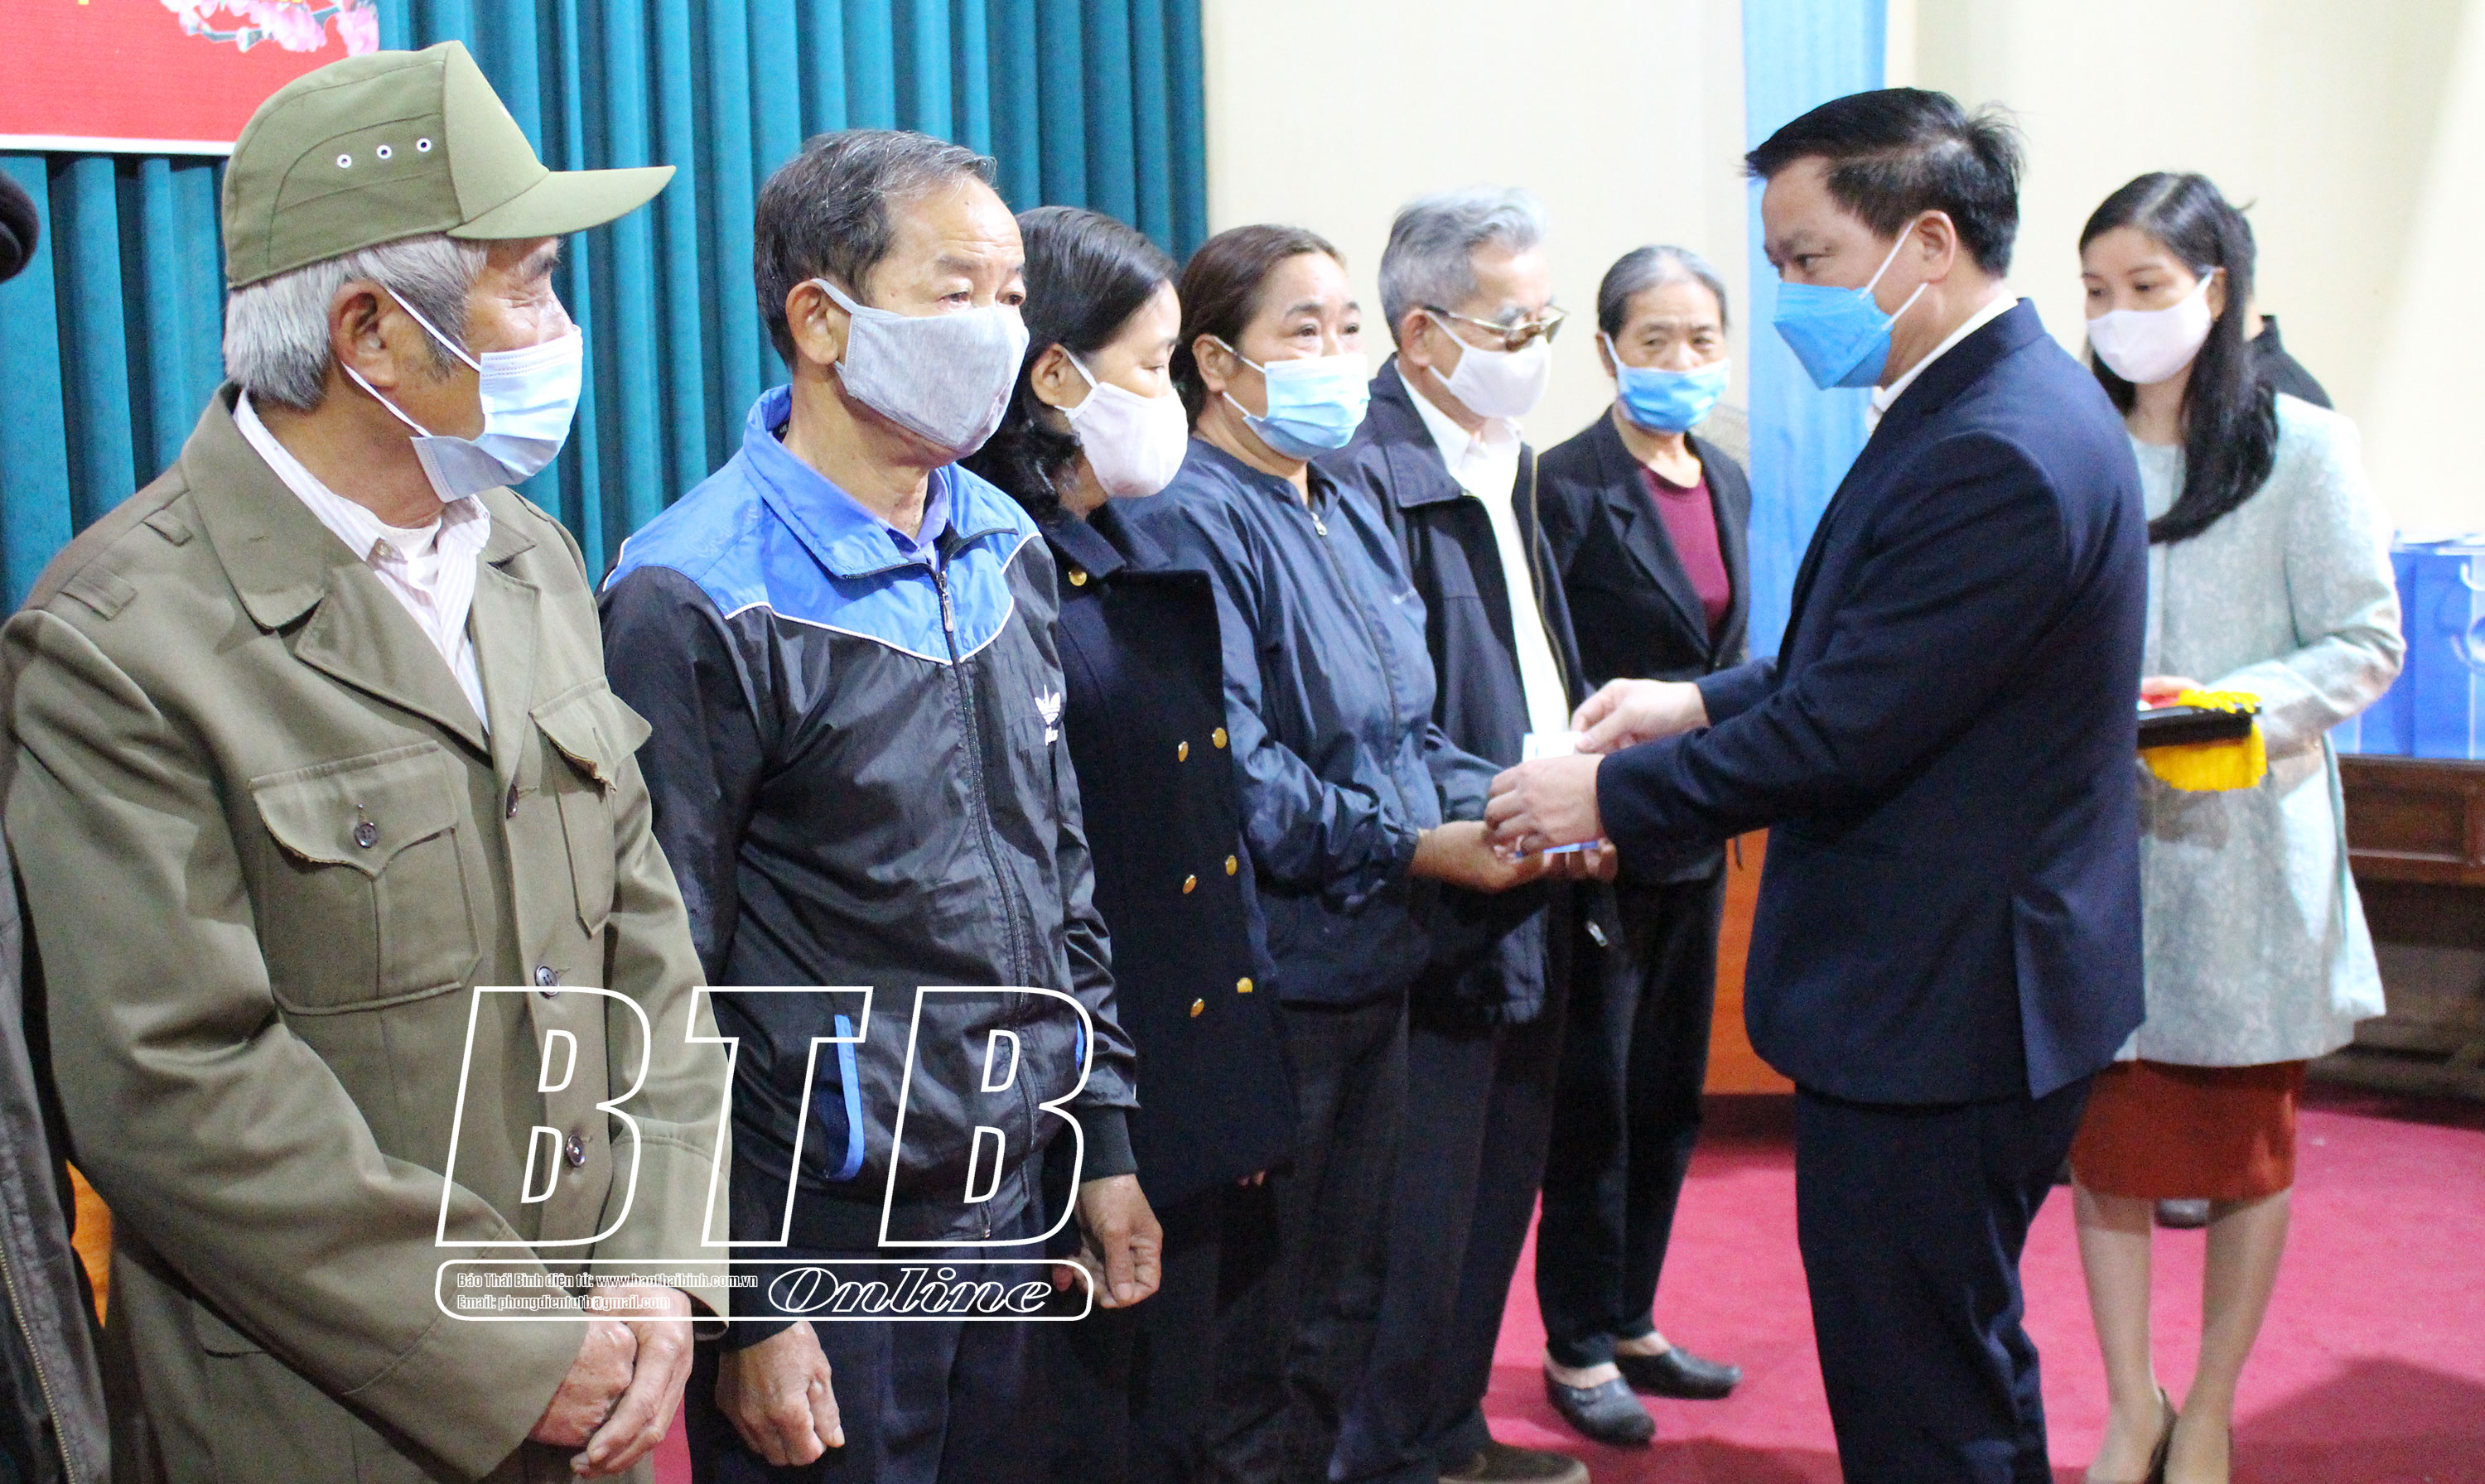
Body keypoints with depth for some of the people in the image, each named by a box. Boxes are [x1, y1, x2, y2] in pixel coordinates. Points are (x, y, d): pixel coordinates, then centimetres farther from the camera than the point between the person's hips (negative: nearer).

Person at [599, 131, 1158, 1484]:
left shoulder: (1005, 547, 7)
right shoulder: (698, 603, -15)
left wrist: (1103, 1137, 13)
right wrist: (743, 1312, -12)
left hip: (1011, 1212, 6)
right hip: (822, 1240, -6)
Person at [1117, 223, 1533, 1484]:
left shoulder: (1351, 516, 14)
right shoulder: (1192, 520, -13)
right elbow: (1233, 774, -20)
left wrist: (1494, 805, -2)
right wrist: (1416, 848, -20)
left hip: (1372, 970, 9)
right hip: (1267, 977, -8)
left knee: (1345, 1292, 18)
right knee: (1255, 1307, 4)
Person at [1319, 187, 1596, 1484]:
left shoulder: (1508, 460, 13)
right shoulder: (1366, 474, -19)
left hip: (1528, 902, 10)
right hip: (1442, 913, -10)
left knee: (1499, 1184, 20)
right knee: (1423, 1216, 2)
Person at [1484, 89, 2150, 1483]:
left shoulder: (1994, 455, -24)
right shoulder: (2004, 403, 9)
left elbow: (1840, 735, -24)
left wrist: (1609, 796, -13)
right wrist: (1708, 700, 8)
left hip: (1935, 1009, -11)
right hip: (1959, 990, 11)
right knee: (1972, 1365, 24)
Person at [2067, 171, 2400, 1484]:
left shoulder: (2301, 449, -2)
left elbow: (2365, 645, -3)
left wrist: (2232, 707, -18)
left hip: (2241, 841, -2)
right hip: (2097, 841, 2)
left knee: (2246, 1140, 8)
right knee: (2105, 1140, 5)